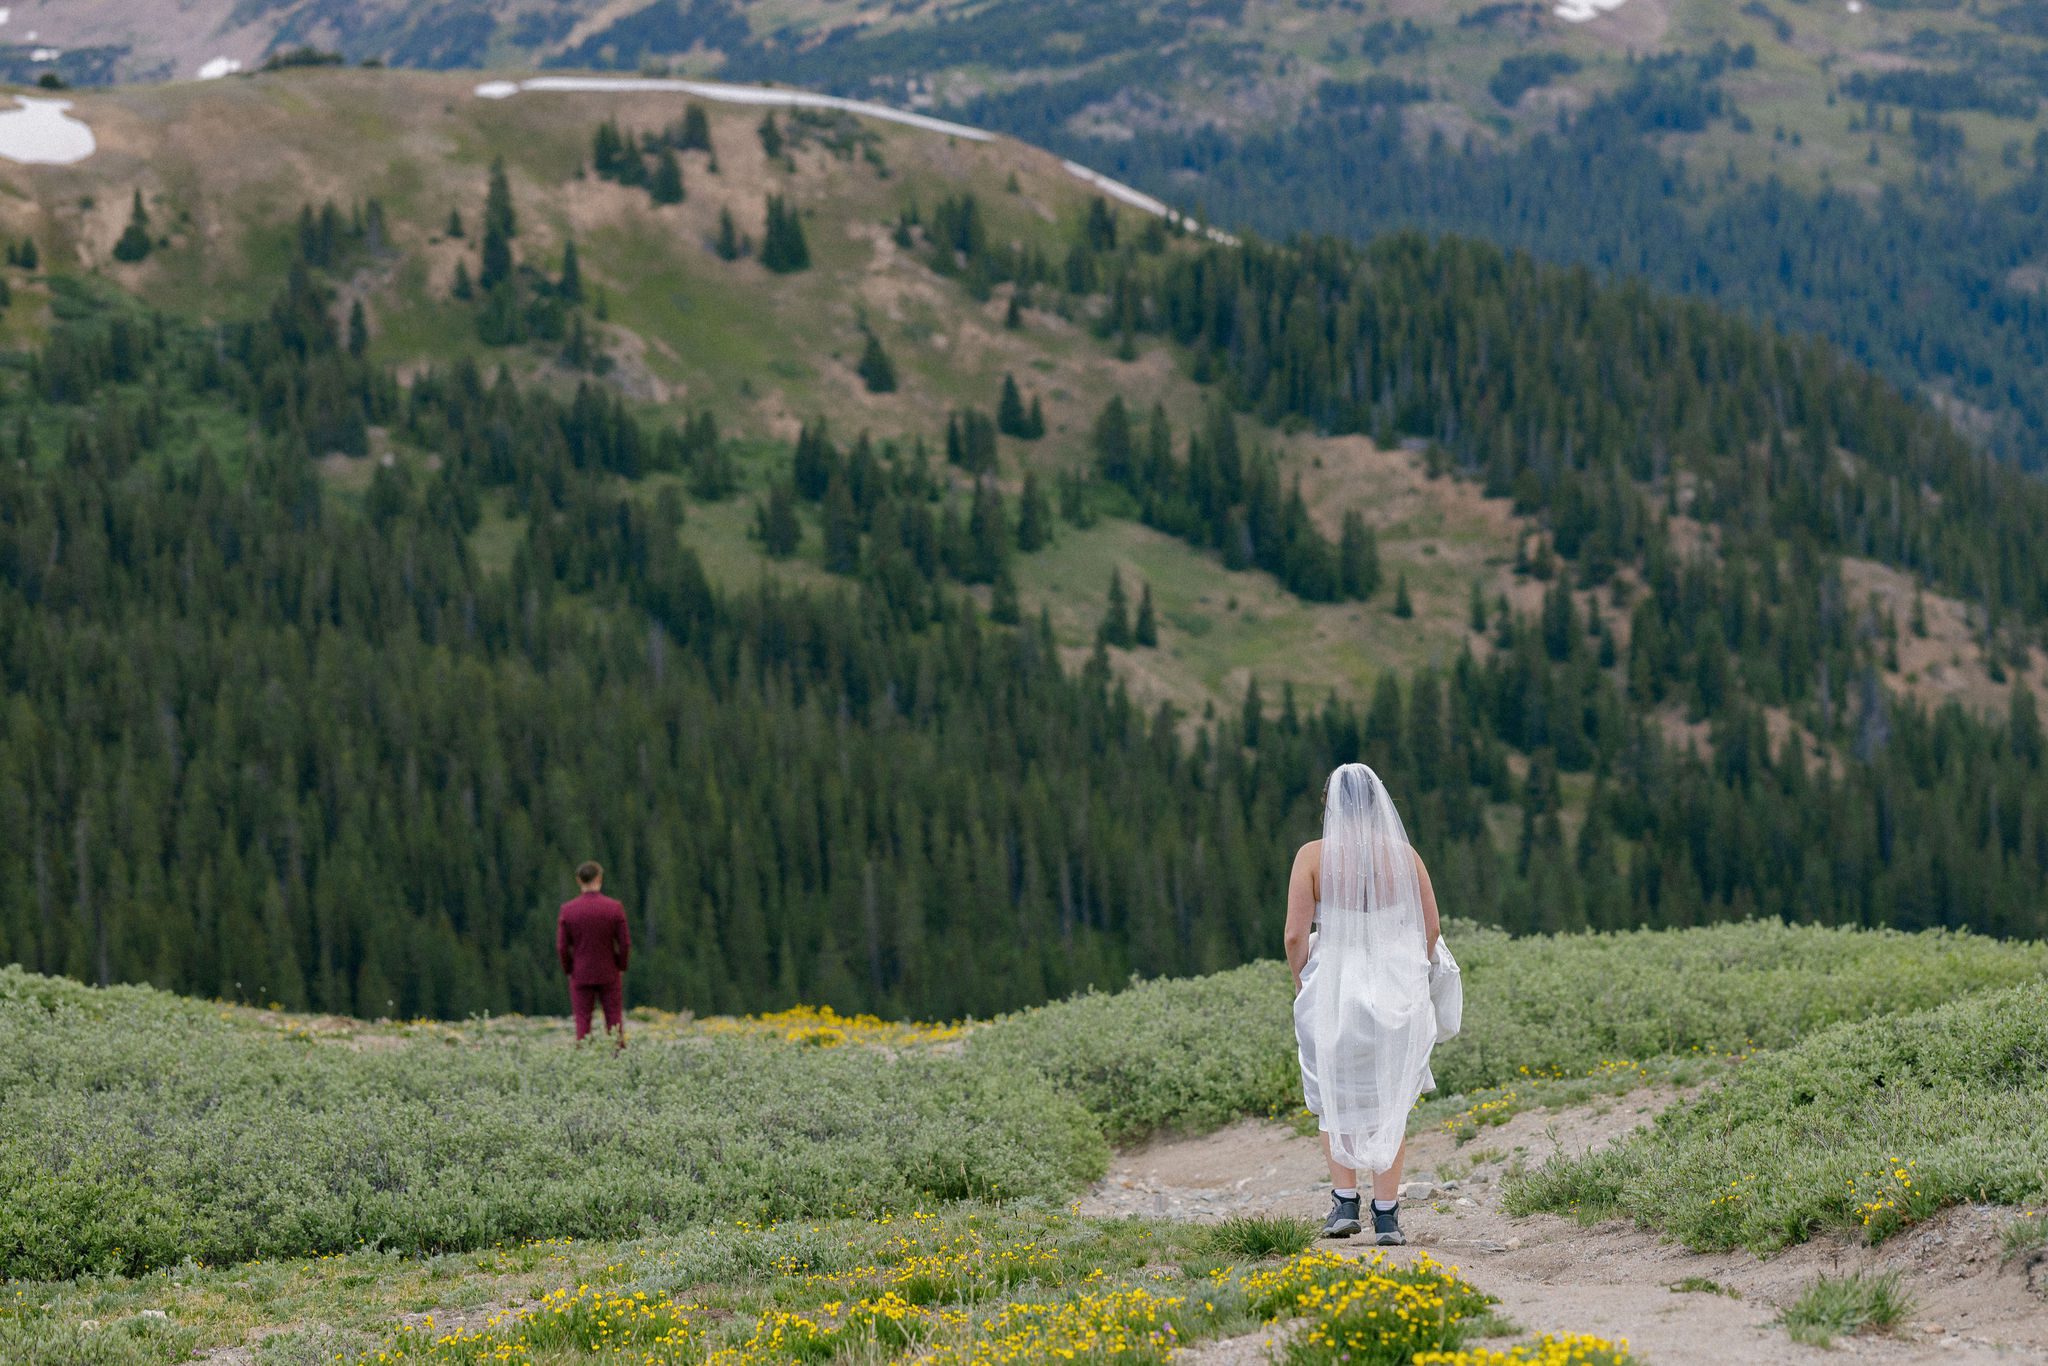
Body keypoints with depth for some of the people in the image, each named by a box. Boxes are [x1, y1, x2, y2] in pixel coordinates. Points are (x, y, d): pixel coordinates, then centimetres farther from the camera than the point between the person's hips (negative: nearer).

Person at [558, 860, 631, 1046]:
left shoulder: (567, 910, -8)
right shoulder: (614, 908, -9)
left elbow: (562, 947, -7)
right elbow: (625, 944, -9)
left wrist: (570, 972, 8)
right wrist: (621, 969, 6)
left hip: (581, 976, 0)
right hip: (609, 975, 0)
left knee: (583, 1024, 3)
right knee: (615, 1024, 5)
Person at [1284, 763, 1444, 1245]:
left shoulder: (1313, 856, -7)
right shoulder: (1403, 855, -2)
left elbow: (1295, 936, -9)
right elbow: (1430, 929, 3)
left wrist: (1302, 984, 7)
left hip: (1333, 988, -1)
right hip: (1397, 996, 1)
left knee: (1336, 1101, 17)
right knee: (1389, 1105, 12)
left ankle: (1344, 1201, 8)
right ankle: (1387, 1214, 10)